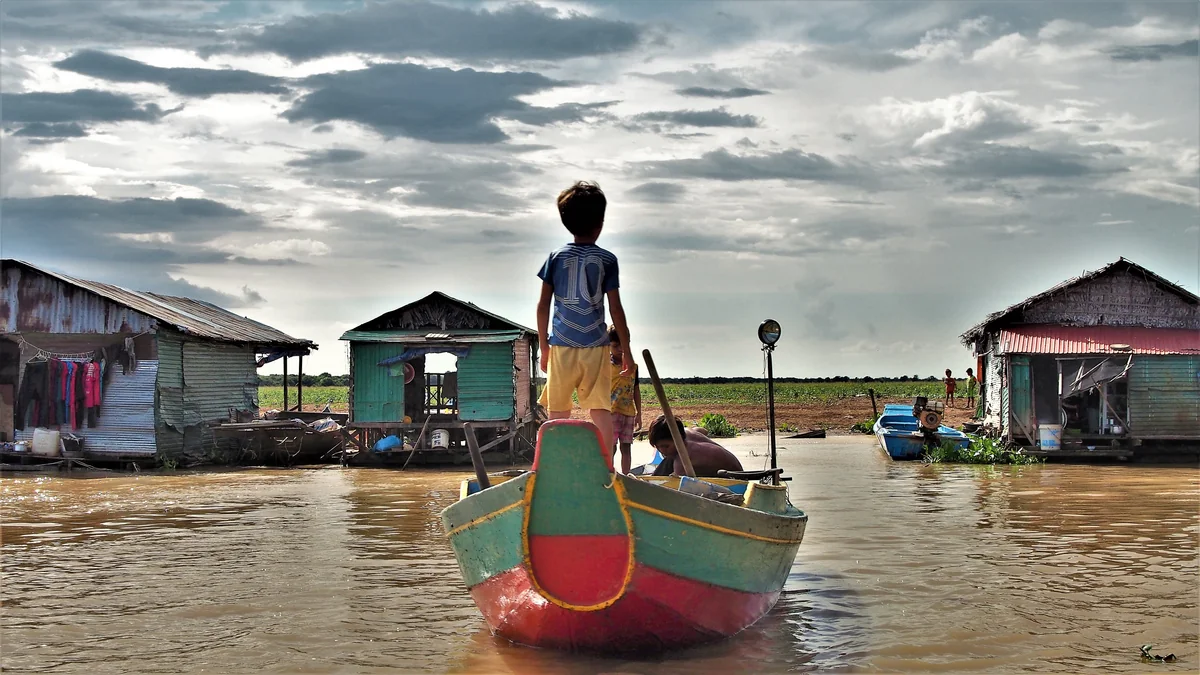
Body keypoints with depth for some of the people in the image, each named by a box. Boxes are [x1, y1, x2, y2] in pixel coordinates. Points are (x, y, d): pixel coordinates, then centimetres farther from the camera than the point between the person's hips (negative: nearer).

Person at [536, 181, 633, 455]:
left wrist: (544, 346, 12)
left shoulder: (556, 257, 4)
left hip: (561, 347, 1)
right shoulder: (607, 260, 0)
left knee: (557, 414, 6)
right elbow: (615, 308, -1)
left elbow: (543, 305, 4)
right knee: (601, 410, 1)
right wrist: (626, 349, 7)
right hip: (595, 347, -1)